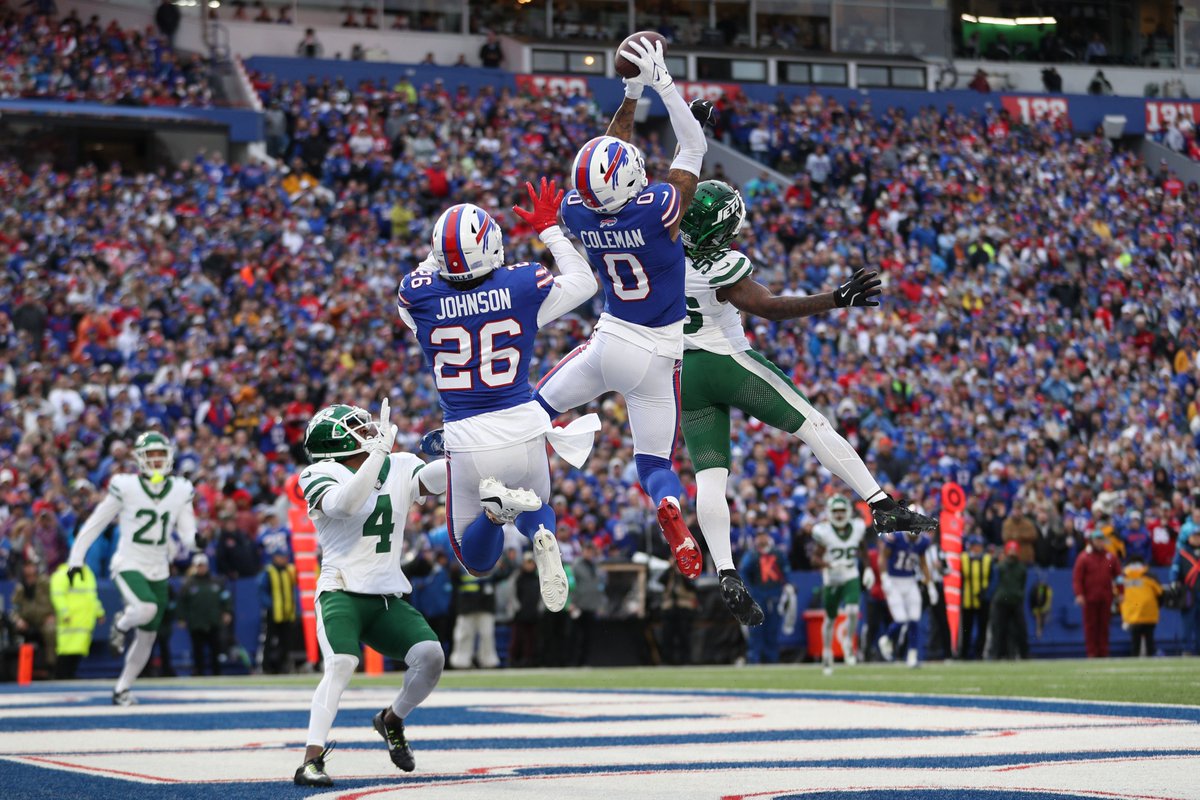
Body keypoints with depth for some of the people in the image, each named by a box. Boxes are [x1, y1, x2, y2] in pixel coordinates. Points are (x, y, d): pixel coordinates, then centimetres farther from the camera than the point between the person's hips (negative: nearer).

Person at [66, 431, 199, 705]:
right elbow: (96, 523, -3)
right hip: (128, 565, -5)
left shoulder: (180, 491, 0)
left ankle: (122, 689, 23)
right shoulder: (125, 487, -10)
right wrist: (76, 558, -3)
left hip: (158, 571, 5)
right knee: (146, 609, -32)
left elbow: (187, 536, 1)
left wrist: (194, 539, -24)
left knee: (147, 636, 7)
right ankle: (121, 624, 4)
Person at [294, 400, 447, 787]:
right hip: (342, 592, -5)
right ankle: (311, 761, -29)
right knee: (340, 666, -28)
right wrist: (380, 449, -27)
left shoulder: (400, 468, 10)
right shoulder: (323, 475, -6)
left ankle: (391, 721, 14)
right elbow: (346, 504, -28)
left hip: (387, 598, 5)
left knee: (431, 655, -14)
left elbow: (435, 477, -8)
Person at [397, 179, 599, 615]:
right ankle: (542, 536, -8)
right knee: (534, 507, 32)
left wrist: (438, 257, 25)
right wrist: (550, 229, 19)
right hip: (524, 429, 0)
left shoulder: (419, 295, -11)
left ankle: (496, 505, -18)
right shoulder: (523, 285, -10)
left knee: (477, 561, 18)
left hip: (466, 438, 0)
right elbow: (584, 282, 11)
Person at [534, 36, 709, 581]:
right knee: (654, 460, 3)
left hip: (609, 338, 3)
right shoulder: (658, 210, -23)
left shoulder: (577, 213, -10)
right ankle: (671, 515, -28)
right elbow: (694, 146, -8)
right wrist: (662, 84, -8)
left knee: (538, 406, 25)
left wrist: (630, 95, 13)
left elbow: (609, 158, 10)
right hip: (656, 354, -3)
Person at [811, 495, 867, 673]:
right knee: (830, 618, 11)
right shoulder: (824, 532, -13)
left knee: (853, 611, -20)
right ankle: (827, 653, 30)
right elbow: (815, 558, -9)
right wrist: (829, 564, -26)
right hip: (831, 580, -1)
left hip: (851, 578, 1)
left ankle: (848, 645, 4)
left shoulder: (858, 529, -3)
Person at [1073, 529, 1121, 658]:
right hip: (1090, 598, -3)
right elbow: (1077, 578, -5)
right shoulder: (1083, 557, -1)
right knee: (1090, 625, 0)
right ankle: (1091, 653, 2)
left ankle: (1104, 652, 9)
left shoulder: (1110, 557, 9)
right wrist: (1079, 594, -15)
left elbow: (1118, 575, 13)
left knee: (1104, 626, 5)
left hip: (1106, 598, 3)